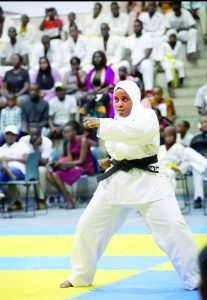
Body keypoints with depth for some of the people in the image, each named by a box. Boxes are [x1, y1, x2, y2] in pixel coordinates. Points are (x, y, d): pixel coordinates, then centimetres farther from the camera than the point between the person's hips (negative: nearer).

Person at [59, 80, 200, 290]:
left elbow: (140, 131, -36)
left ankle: (197, 278, -1)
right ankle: (80, 276, 27)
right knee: (88, 225, 8)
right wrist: (109, 163, 5)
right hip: (117, 181, 6)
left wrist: (102, 124, -39)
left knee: (173, 228, -15)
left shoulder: (147, 115, -11)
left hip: (147, 180, -6)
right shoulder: (114, 122, 11)